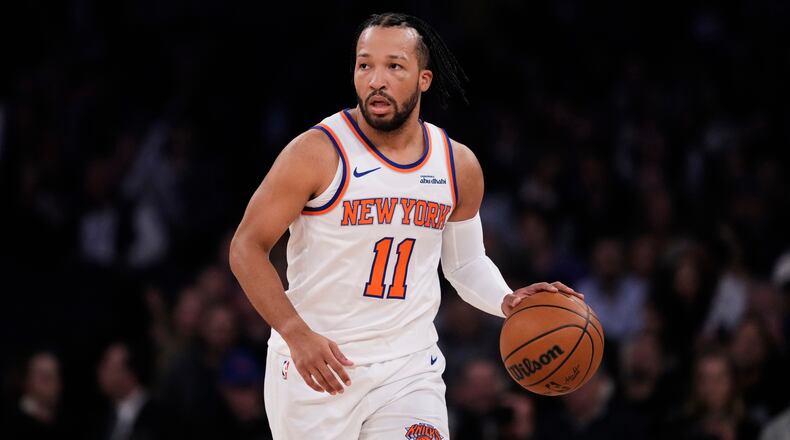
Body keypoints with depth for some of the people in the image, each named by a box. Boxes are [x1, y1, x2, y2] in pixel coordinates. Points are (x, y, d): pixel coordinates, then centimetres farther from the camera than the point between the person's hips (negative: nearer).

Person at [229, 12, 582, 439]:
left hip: (409, 367, 3)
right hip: (313, 360, -3)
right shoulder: (318, 152, -11)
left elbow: (466, 261, 18)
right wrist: (297, 335, -20)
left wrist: (506, 301, -3)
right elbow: (247, 248, -10)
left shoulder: (459, 166, 3)